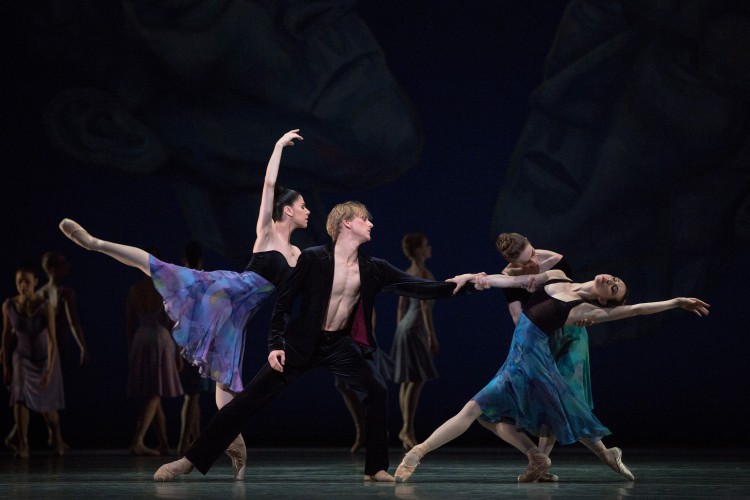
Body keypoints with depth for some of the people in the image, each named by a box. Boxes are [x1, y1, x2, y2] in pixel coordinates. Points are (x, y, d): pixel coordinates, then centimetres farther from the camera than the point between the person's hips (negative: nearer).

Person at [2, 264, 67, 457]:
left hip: (46, 358, -2)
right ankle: (23, 446, -16)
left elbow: (52, 340, -28)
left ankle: (57, 436, 35)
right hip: (22, 358, 2)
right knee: (19, 397, -20)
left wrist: (49, 370, -36)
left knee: (46, 407, 5)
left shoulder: (45, 307, -26)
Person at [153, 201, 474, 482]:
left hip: (341, 344, 4)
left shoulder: (373, 269, -1)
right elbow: (284, 302, -7)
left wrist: (460, 285, -13)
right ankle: (191, 460, -5)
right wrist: (275, 344, -14)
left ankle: (375, 469, -1)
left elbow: (416, 287, -4)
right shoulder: (313, 258, -13)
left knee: (376, 393, -15)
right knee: (249, 399, -8)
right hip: (303, 343, -4)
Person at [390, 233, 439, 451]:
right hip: (416, 329, -9)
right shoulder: (424, 273, -13)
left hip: (405, 327, 9)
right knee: (417, 380, -11)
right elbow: (425, 305, -19)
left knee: (407, 380, 6)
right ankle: (407, 429, -16)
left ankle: (408, 431, 5)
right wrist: (432, 335, -19)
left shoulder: (407, 273, 15)